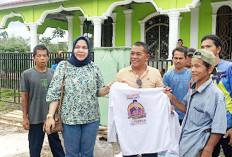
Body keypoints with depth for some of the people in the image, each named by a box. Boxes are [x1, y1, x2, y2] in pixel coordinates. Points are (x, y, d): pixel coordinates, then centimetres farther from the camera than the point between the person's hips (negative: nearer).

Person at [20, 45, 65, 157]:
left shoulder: (53, 73, 3)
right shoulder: (27, 74, -4)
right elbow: (24, 96, -1)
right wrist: (25, 117, -2)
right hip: (35, 118, -2)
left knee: (56, 144, 15)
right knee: (35, 147, 10)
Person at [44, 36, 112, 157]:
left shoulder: (94, 67, 3)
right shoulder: (63, 66, -2)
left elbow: (99, 92, 8)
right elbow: (54, 93, -5)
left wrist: (107, 89, -14)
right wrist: (50, 116, -11)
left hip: (92, 118, 2)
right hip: (69, 118, -2)